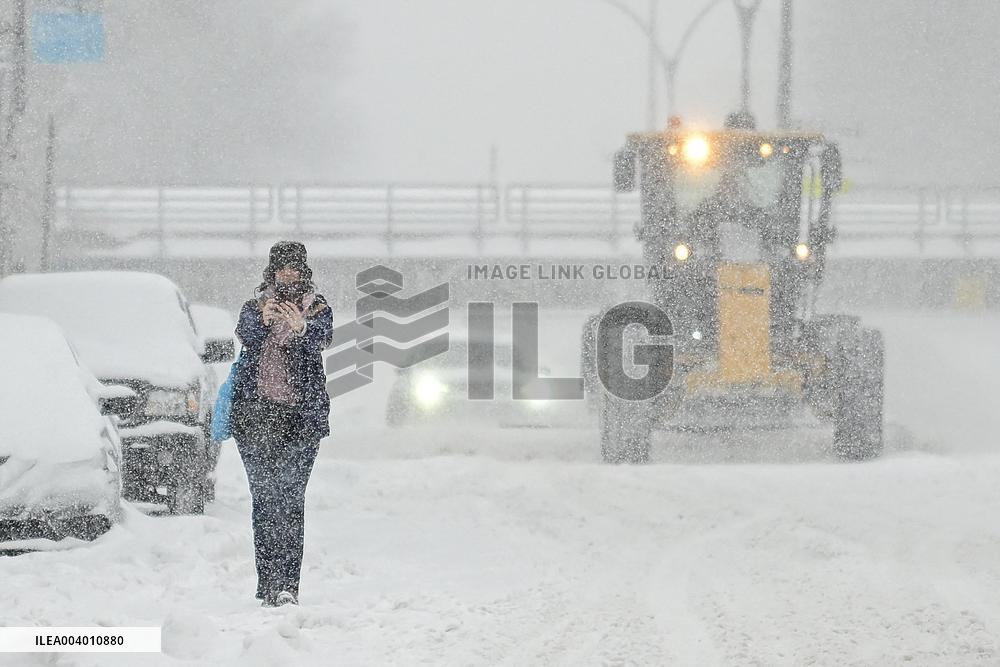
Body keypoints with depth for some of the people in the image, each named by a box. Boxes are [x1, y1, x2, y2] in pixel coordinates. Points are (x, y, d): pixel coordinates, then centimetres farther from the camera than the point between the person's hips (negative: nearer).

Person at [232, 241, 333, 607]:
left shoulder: (318, 309, 9)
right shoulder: (254, 307, 12)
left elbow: (319, 343, -11)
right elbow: (246, 336, -8)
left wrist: (300, 327, -33)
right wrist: (263, 320, -29)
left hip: (302, 415, -1)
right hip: (256, 412, 1)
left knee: (291, 495, -12)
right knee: (264, 494, -5)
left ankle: (286, 585, -16)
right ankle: (268, 584, -4)